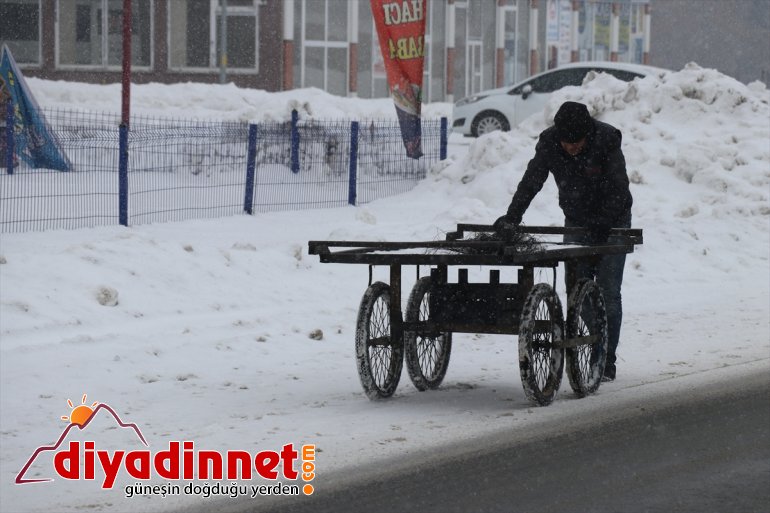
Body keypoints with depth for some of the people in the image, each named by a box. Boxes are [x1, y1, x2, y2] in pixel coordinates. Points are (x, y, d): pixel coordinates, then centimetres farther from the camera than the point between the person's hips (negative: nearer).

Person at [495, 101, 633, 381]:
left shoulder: (606, 140, -23)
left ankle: (607, 361, 0)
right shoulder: (549, 142, -13)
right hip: (576, 221, 4)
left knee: (608, 292, -5)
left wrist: (602, 223, -30)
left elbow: (618, 190, -22)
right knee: (576, 288, 0)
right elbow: (531, 180, -12)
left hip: (612, 222, -4)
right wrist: (512, 217, -24)